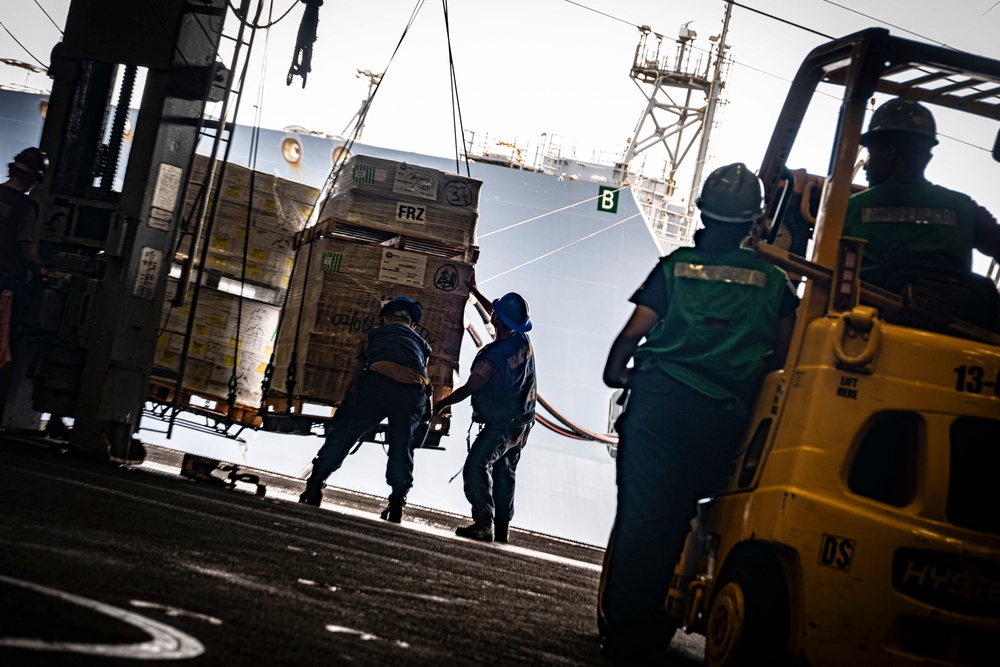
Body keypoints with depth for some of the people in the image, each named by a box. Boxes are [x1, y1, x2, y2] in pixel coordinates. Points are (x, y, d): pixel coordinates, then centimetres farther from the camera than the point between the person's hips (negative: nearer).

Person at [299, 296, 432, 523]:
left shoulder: (375, 334, 32)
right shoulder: (421, 343, 36)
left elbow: (358, 371, 33)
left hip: (379, 381, -2)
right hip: (414, 392, 2)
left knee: (341, 436, 9)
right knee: (402, 451, 15)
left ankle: (313, 490, 7)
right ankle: (396, 507, 11)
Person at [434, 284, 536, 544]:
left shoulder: (494, 356, -25)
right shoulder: (523, 342, 0)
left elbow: (468, 389, -17)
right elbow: (496, 314, 20)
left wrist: (441, 404, -2)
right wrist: (476, 292, 30)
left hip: (499, 425, -9)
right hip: (521, 425, 9)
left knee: (476, 467, -14)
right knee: (504, 474, 15)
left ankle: (484, 524, -24)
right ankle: (501, 530, 18)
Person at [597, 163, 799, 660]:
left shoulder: (675, 266, 5)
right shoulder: (772, 281, 8)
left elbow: (632, 333, 2)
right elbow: (784, 352, 7)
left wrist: (614, 374, 19)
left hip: (659, 400, -1)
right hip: (723, 416, 1)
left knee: (641, 513, 1)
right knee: (677, 518, 11)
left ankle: (621, 628, 0)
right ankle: (650, 629, 14)